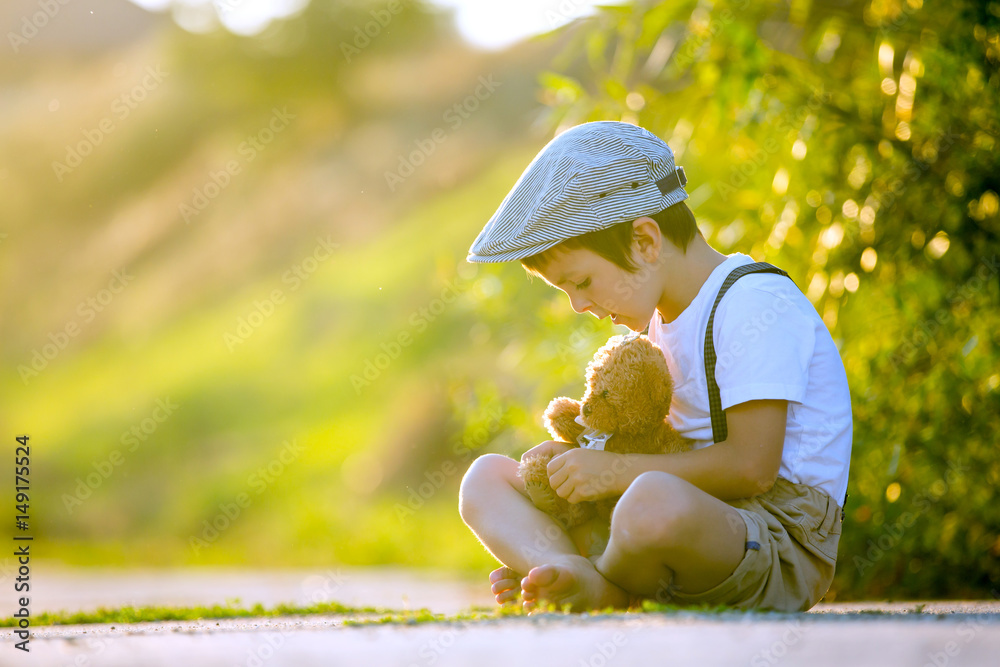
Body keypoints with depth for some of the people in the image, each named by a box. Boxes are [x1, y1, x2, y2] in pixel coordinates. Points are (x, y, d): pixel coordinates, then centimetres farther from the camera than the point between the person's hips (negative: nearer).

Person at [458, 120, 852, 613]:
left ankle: (601, 587, -10)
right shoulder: (660, 317, 17)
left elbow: (750, 467, -21)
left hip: (782, 554, -9)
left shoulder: (756, 303, -13)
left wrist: (617, 471, -16)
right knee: (487, 476, 3)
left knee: (656, 503, -43)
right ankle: (577, 574, -27)